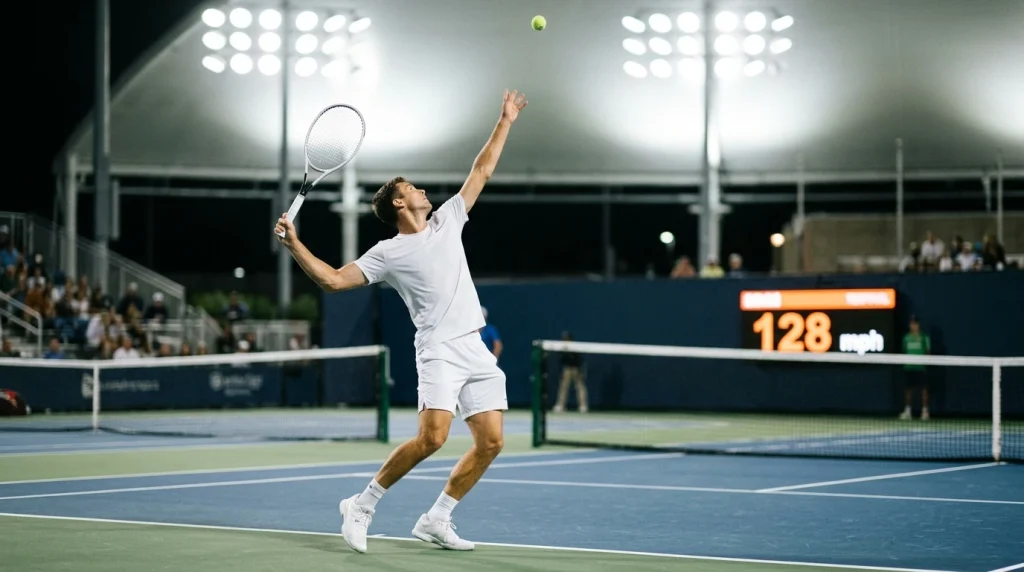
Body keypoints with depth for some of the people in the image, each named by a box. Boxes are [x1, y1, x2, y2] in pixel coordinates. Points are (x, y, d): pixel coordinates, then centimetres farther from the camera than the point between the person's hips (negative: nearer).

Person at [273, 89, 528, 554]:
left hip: (477, 351, 6)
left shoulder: (447, 221, 18)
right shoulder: (388, 253, 2)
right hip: (439, 349, -6)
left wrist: (505, 122, 23)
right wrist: (294, 245, -13)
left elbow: (481, 171, 23)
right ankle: (363, 505, -5)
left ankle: (436, 520, 8)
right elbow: (333, 279, -2)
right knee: (432, 436, -21)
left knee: (490, 441, -2)